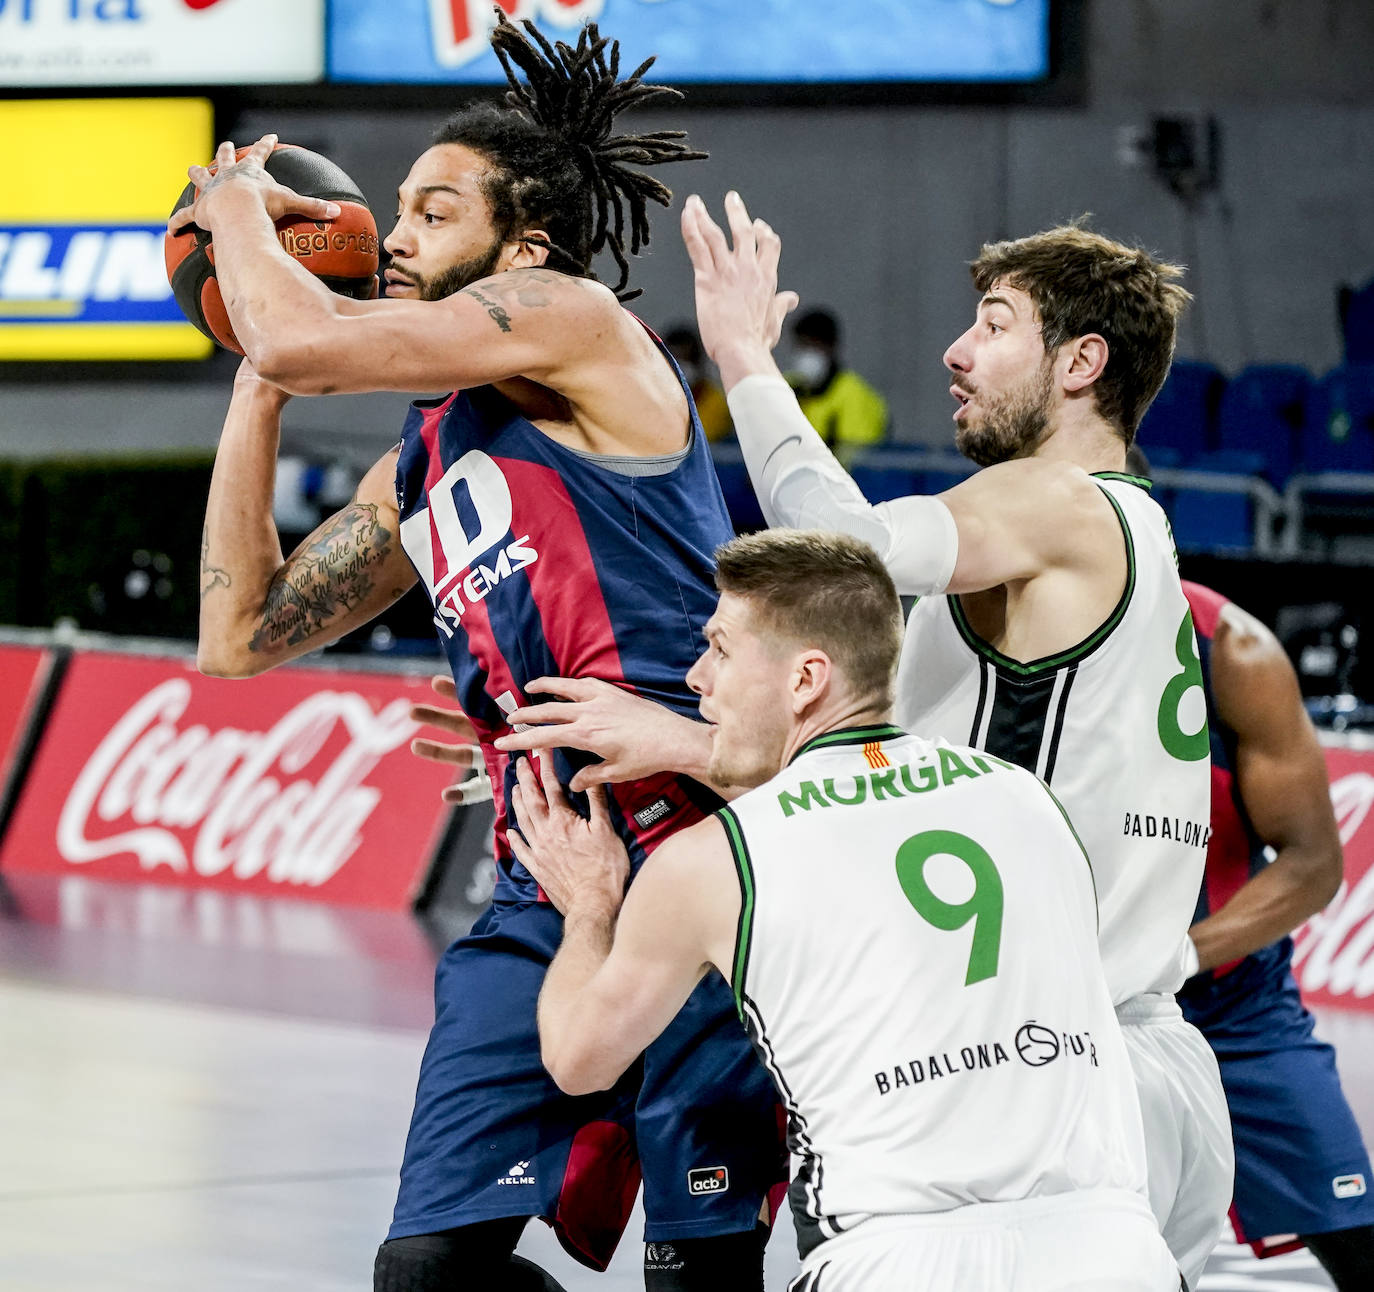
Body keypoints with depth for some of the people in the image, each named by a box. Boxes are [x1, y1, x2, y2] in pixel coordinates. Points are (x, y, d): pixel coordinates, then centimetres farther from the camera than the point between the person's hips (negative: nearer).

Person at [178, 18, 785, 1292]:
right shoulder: (417, 473, 22)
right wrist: (252, 385, 24)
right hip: (543, 890, 8)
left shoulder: (577, 322, -2)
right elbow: (239, 634, 25)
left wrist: (238, 209, 9)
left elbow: (306, 341, -12)